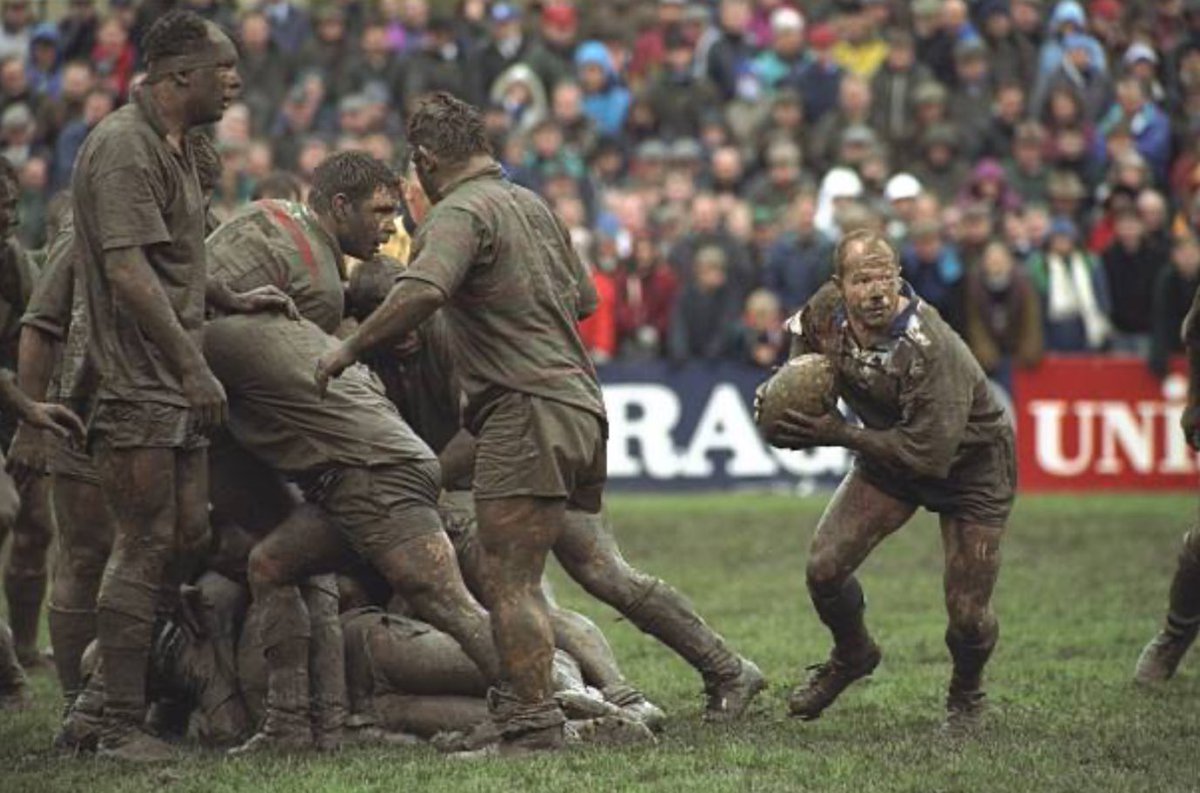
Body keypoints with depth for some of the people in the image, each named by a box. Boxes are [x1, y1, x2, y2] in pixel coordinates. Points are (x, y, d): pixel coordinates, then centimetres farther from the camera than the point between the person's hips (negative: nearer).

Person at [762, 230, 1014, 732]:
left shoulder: (933, 350, -38)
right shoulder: (826, 311, -18)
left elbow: (929, 454, -37)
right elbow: (804, 336, 10)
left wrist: (840, 435, -30)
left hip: (970, 464, -5)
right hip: (890, 455, 5)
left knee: (968, 615, -7)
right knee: (825, 567, -8)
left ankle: (966, 694, 28)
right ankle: (852, 655, 24)